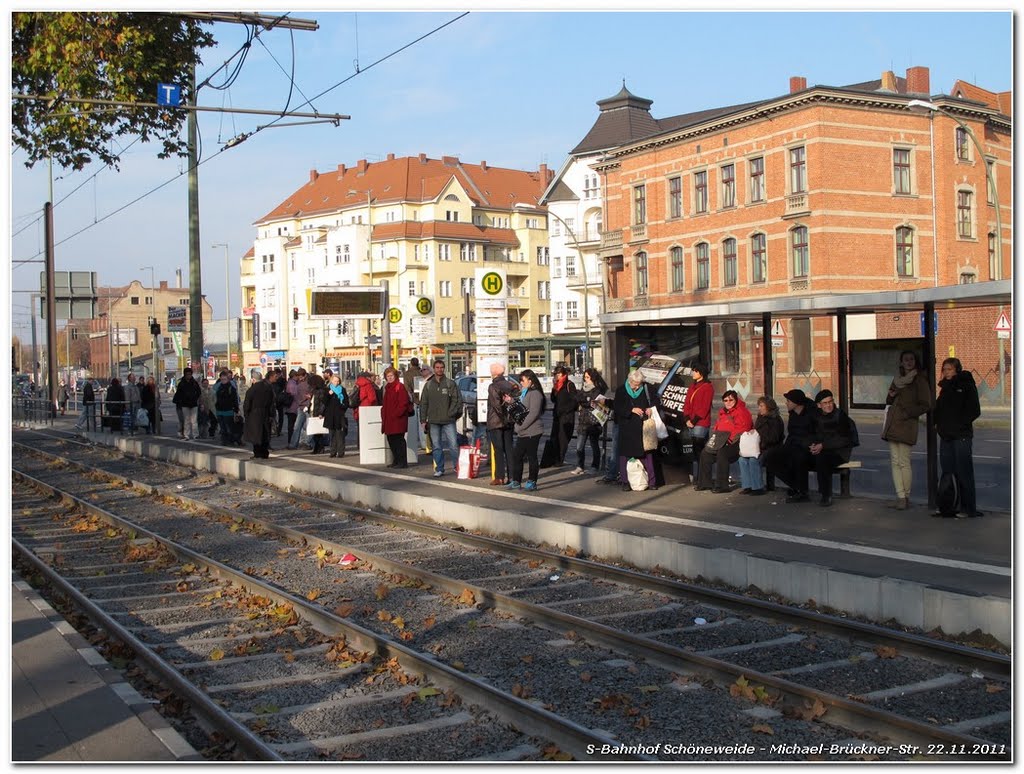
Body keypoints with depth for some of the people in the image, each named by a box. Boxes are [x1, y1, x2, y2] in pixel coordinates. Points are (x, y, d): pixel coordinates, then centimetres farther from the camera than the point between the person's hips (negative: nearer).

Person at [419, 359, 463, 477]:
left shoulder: (450, 384, 2)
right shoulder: (428, 385, 10)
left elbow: (457, 399, -1)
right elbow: (423, 403, 11)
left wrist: (451, 413, -10)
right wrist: (423, 420, 5)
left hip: (448, 420, -3)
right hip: (433, 421, 3)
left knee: (453, 444, -6)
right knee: (436, 446, 6)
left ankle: (457, 466, 8)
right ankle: (439, 469, 12)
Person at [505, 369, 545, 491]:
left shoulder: (535, 393, -13)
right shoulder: (524, 393, 19)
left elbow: (533, 413, -20)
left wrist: (521, 426, -20)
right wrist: (511, 401, 11)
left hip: (531, 432, -10)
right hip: (522, 432, 10)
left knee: (532, 457, -2)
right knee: (516, 456, 10)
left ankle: (532, 482, 5)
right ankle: (516, 482, 18)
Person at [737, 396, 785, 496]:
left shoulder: (775, 420, -6)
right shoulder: (760, 418, 17)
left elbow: (773, 438, -15)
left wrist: (757, 432, -12)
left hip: (770, 450, -7)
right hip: (759, 448, 7)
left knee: (753, 460, -30)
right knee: (743, 459, -18)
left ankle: (758, 488, -22)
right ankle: (748, 486, -16)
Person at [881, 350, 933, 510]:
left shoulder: (919, 380, -3)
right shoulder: (897, 379, 17)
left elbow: (925, 405, -7)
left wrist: (906, 414, -11)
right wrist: (890, 395, 5)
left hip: (906, 425, -7)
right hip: (893, 424, 7)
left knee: (904, 462, -7)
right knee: (894, 462, 3)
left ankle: (906, 498, 2)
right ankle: (900, 497, 4)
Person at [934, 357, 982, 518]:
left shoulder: (967, 386, -4)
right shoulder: (945, 387, 16)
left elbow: (974, 411, -8)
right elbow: (938, 408, 22)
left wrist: (959, 424, -13)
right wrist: (937, 423, 6)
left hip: (962, 435, -7)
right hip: (945, 436, 7)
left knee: (963, 472, -5)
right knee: (947, 472, 8)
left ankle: (969, 509, 0)